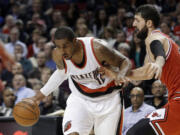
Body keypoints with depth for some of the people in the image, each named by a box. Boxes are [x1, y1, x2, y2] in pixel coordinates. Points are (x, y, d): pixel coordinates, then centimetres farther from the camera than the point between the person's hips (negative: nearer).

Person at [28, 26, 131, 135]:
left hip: (108, 100, -2)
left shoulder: (96, 48, -28)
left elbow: (125, 61, -15)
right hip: (80, 99, 2)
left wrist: (121, 76, -37)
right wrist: (41, 94, 14)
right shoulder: (58, 55, -15)